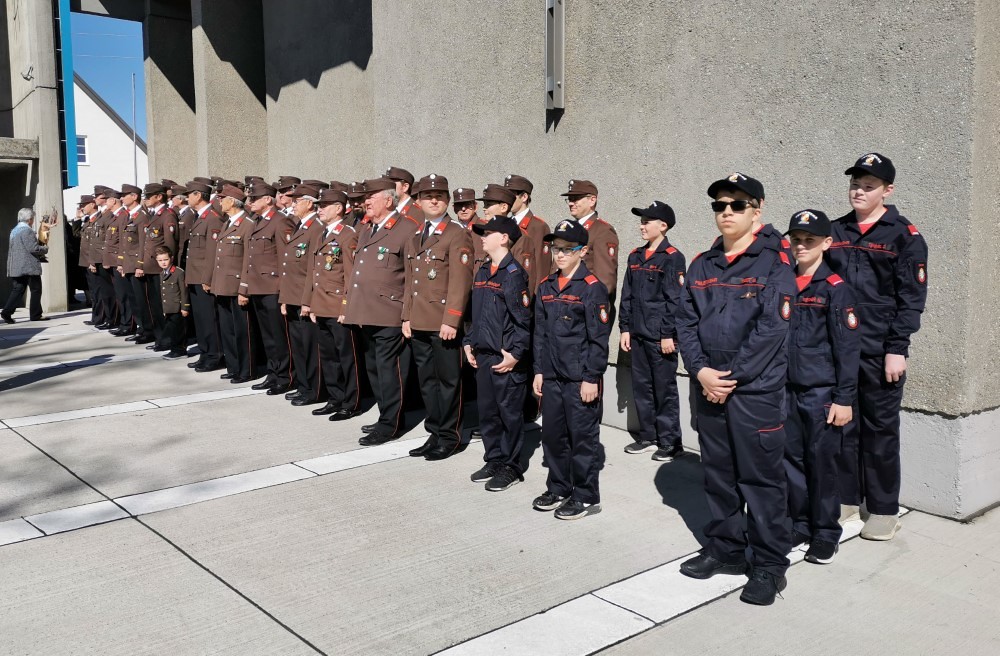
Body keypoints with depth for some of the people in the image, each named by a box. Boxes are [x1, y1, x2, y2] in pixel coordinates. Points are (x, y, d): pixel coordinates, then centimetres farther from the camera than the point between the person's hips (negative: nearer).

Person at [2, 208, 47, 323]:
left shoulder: (14, 230, 16)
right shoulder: (27, 230, -13)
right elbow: (34, 248, -20)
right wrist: (45, 249, 0)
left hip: (16, 267, 8)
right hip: (29, 267, -8)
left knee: (17, 290, 8)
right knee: (36, 290, 3)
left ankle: (6, 313, -4)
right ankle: (35, 315, 7)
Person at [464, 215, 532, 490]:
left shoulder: (514, 273, -12)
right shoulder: (482, 272, 13)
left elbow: (524, 319, -15)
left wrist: (514, 354, -18)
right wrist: (468, 343, 14)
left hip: (507, 359, -8)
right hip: (482, 355, 8)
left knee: (509, 412, 3)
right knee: (486, 410, 14)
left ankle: (511, 467, 13)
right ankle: (493, 461, 27)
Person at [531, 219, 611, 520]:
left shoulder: (592, 288, -9)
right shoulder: (546, 287, 10)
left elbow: (599, 338, -11)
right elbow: (540, 333, 12)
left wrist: (592, 378, -14)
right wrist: (539, 371, 9)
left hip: (580, 379, -6)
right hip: (552, 377, 6)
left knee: (583, 438, 3)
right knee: (553, 435, 14)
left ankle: (586, 497, 15)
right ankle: (558, 489, 29)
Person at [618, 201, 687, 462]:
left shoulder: (672, 257, -8)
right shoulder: (635, 256, 12)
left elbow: (675, 299, -12)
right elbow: (627, 295, 13)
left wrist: (668, 334, -14)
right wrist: (625, 328, 8)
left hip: (660, 335, -7)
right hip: (638, 333, 7)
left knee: (665, 389, 1)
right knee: (641, 386, 12)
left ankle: (670, 442, 10)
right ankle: (648, 437, 24)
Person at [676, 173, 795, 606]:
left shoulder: (773, 264, -5)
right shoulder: (701, 266, 11)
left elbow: (770, 329, -13)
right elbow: (685, 322, 7)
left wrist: (731, 377, -14)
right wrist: (701, 371, -8)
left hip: (756, 390, -5)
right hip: (708, 387, 5)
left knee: (761, 478, 1)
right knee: (717, 473, 14)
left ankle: (770, 565, 13)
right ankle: (725, 549, 29)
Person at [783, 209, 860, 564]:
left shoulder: (836, 289, -7)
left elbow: (848, 348, -9)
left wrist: (844, 398, -12)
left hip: (821, 393, -4)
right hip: (786, 390, 5)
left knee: (822, 463, 3)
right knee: (791, 459, 10)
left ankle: (825, 534, 17)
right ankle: (799, 524, 25)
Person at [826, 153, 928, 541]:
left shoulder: (904, 236, -2)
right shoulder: (835, 232, 10)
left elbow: (911, 298, -6)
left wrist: (897, 348, -12)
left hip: (880, 351, -4)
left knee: (881, 428, 5)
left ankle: (883, 510, 16)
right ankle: (846, 498, 23)